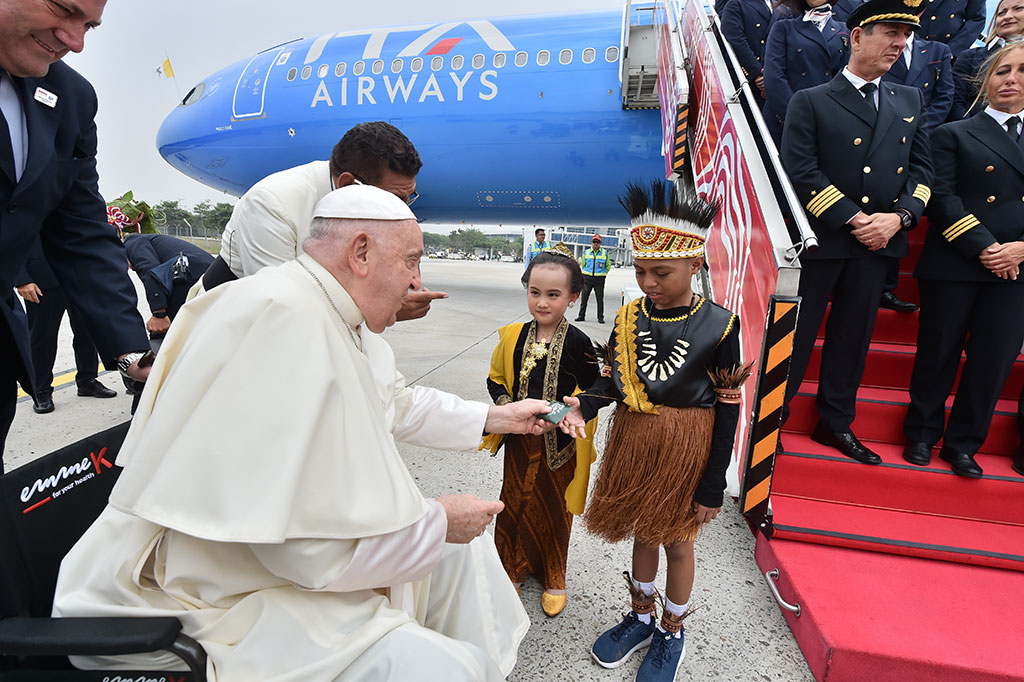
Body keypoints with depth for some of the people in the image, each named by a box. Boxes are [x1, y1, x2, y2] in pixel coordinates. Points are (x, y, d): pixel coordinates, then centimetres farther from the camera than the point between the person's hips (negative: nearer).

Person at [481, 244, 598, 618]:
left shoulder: (579, 344, -14)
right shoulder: (513, 336, -4)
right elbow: (495, 380, 7)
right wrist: (508, 407, -9)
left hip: (560, 444, -2)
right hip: (520, 442, 3)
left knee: (555, 511, 16)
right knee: (516, 504, 16)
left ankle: (554, 579, 40)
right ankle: (513, 569, 41)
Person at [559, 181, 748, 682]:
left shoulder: (718, 325, -16)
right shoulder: (628, 317, -5)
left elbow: (726, 411, -12)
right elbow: (612, 380, 3)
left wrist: (712, 486, -10)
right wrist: (583, 406, -19)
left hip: (686, 450, -3)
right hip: (633, 440, 4)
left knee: (676, 541, 15)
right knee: (642, 533, 21)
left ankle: (671, 631, 41)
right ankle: (641, 618, 45)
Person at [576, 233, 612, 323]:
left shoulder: (605, 252, 4)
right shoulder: (586, 252, 8)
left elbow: (608, 266, 13)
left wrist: (603, 274, 7)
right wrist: (586, 273, 11)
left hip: (599, 279, -1)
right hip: (587, 278, 1)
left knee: (600, 299, 2)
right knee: (584, 298, 4)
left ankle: (600, 317, 11)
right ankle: (581, 315, 13)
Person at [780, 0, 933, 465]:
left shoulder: (910, 101, 15)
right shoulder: (811, 102, -1)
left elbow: (921, 168, 13)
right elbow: (801, 171, -11)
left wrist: (899, 216, -6)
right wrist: (852, 220, -15)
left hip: (879, 241, 5)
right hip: (820, 239, -5)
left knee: (853, 335, 12)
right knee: (797, 332, 2)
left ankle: (836, 423, 26)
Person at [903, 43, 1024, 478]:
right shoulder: (954, 136, 7)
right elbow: (942, 199, -7)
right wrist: (982, 248, -15)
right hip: (954, 266, -3)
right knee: (938, 354, 5)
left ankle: (963, 443, 20)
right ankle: (922, 434, 22)